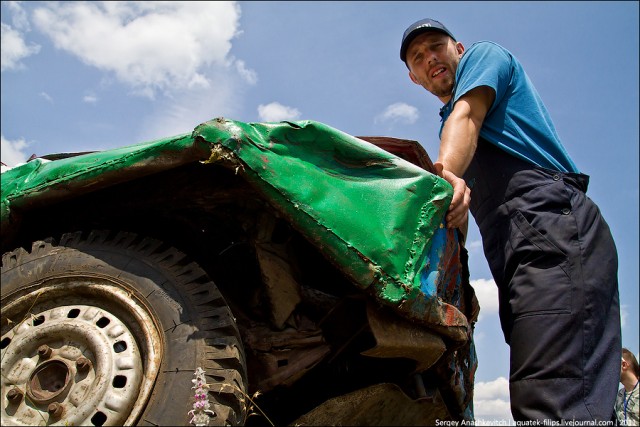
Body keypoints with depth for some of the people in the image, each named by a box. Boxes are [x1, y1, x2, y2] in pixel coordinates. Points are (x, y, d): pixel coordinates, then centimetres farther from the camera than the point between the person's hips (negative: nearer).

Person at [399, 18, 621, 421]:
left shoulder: (485, 54, 17)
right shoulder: (449, 122, 36)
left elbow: (466, 116, -7)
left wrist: (445, 171, -25)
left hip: (551, 227, -9)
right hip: (522, 252, 9)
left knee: (553, 406, -23)